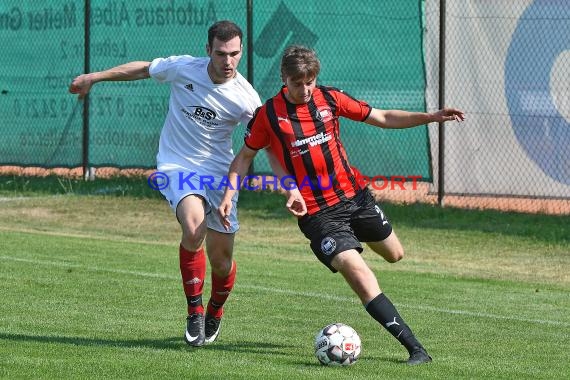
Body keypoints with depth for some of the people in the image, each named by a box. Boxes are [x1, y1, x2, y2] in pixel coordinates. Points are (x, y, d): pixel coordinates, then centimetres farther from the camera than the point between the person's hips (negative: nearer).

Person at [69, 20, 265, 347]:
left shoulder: (246, 99, -13)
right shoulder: (182, 68, -10)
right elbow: (143, 69, 9)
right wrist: (94, 77, 18)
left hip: (219, 173, 1)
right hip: (177, 165, -1)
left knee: (222, 264, 3)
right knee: (194, 226, -32)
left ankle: (214, 314, 39)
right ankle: (194, 312, -14)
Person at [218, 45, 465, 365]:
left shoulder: (330, 99, -1)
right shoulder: (268, 115, -8)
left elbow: (383, 118, 5)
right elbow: (245, 156, 5)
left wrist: (430, 117, -5)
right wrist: (229, 195, -8)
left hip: (353, 194, 5)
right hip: (317, 213, -5)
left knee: (394, 254, 19)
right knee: (359, 275, -19)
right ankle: (415, 347, -20)